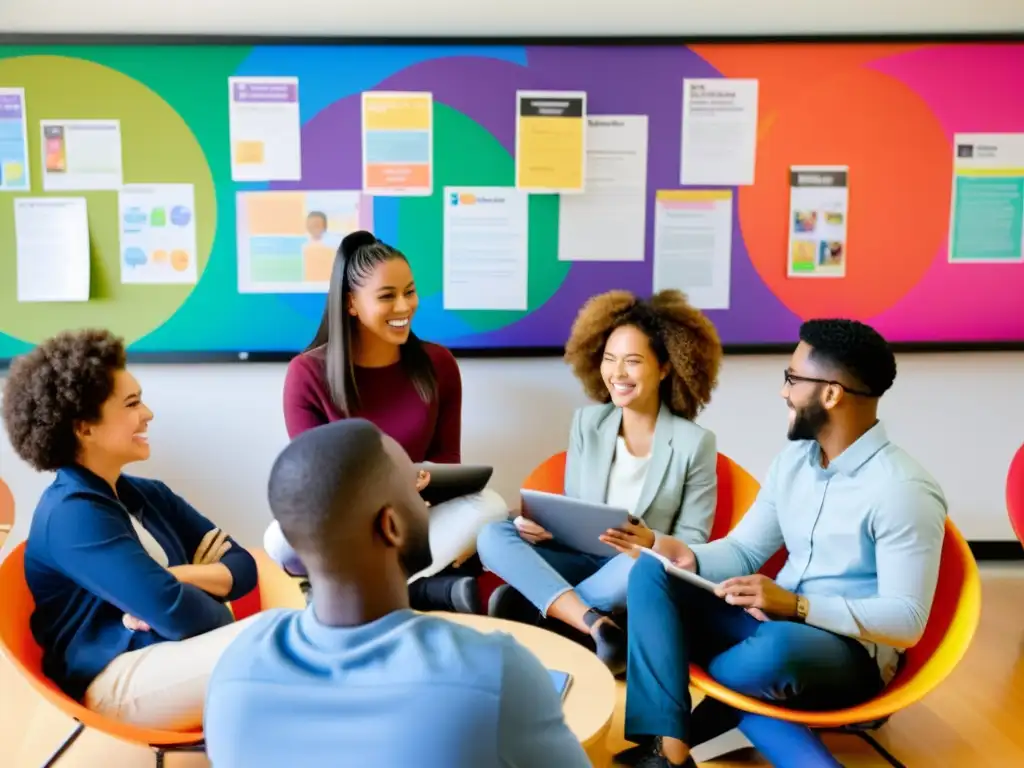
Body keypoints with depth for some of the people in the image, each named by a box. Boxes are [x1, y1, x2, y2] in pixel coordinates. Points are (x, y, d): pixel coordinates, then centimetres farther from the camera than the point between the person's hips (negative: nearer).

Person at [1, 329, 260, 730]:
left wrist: (174, 578, -9)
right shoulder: (72, 514, -11)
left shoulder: (148, 495, 17)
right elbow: (177, 616, -20)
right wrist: (224, 616, 0)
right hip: (119, 679, -8)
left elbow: (242, 567, 10)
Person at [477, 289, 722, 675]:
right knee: (492, 536, -21)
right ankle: (596, 624, -35)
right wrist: (541, 522, -14)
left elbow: (693, 543, -5)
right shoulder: (586, 422, 6)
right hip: (579, 559, 4)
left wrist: (653, 543, -27)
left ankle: (533, 605, -23)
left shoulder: (695, 442, -5)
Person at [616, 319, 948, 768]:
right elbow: (745, 549, 10)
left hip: (852, 653, -7)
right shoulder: (793, 459, 5)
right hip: (774, 621, 7)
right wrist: (693, 559, -13)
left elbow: (906, 621, -20)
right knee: (652, 574, -9)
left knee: (775, 648, -40)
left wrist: (796, 605, -31)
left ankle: (683, 724, -5)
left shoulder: (903, 491, -19)